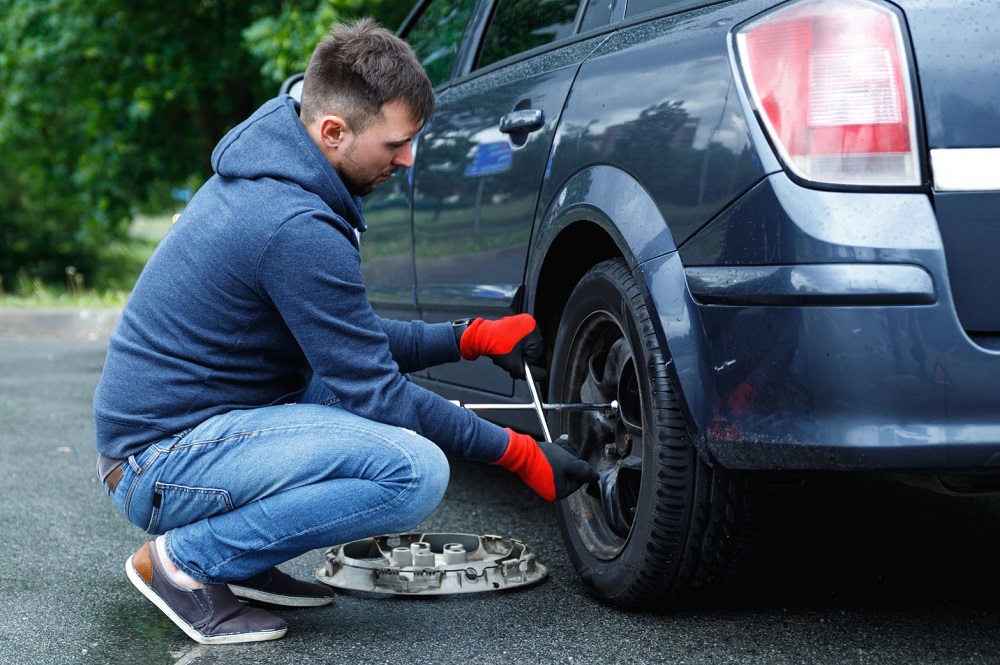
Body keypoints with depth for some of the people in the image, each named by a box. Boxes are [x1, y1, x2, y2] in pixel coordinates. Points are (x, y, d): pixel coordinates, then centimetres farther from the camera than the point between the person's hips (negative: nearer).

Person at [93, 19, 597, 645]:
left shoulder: (264, 172, 8)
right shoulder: (298, 227, -23)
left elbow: (354, 340, 17)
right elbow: (372, 393, -17)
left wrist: (471, 338, 7)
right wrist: (518, 452, -9)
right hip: (162, 463, -10)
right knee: (415, 470, -24)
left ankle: (241, 560, 12)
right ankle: (184, 559, -8)